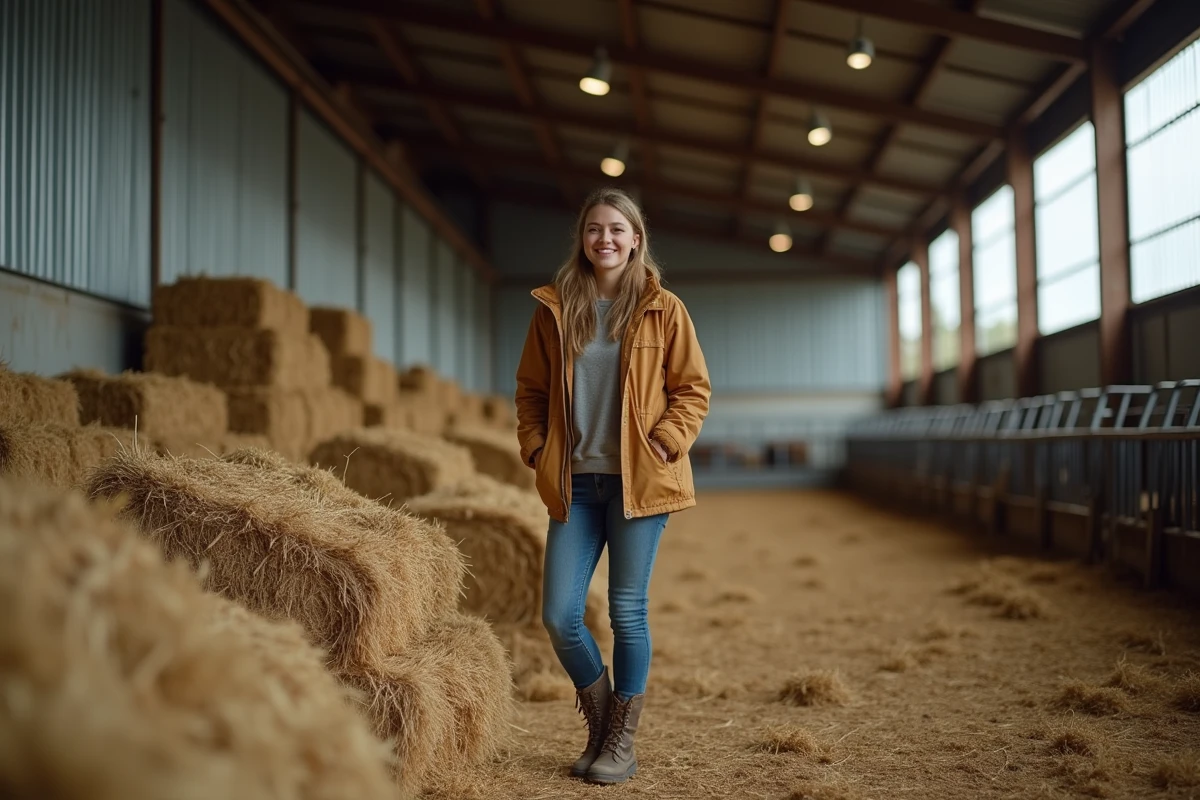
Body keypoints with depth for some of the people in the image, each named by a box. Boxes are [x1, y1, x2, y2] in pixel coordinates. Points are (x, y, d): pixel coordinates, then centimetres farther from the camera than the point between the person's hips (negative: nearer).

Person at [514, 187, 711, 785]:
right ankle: (599, 726, 26)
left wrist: (665, 444, -10)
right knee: (558, 615, 1)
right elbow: (531, 388, 14)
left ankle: (622, 743, 22)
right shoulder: (554, 309, 7)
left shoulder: (662, 310, 0)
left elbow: (693, 389, 2)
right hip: (575, 483, 3)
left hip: (638, 481, -3)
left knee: (627, 612, 4)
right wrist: (536, 448, 3)